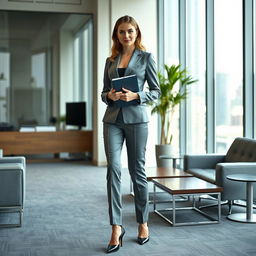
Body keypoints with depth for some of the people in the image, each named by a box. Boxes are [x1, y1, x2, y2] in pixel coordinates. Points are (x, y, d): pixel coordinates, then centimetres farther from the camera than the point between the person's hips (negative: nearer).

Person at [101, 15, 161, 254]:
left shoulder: (146, 57, 3)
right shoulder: (110, 60, 13)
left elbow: (155, 91, 1)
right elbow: (103, 92, 14)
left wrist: (135, 95, -16)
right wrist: (109, 95, -9)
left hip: (136, 118, -2)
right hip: (112, 119, 3)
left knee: (137, 170, 4)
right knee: (113, 168, -9)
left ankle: (143, 223, 20)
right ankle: (116, 227, -5)